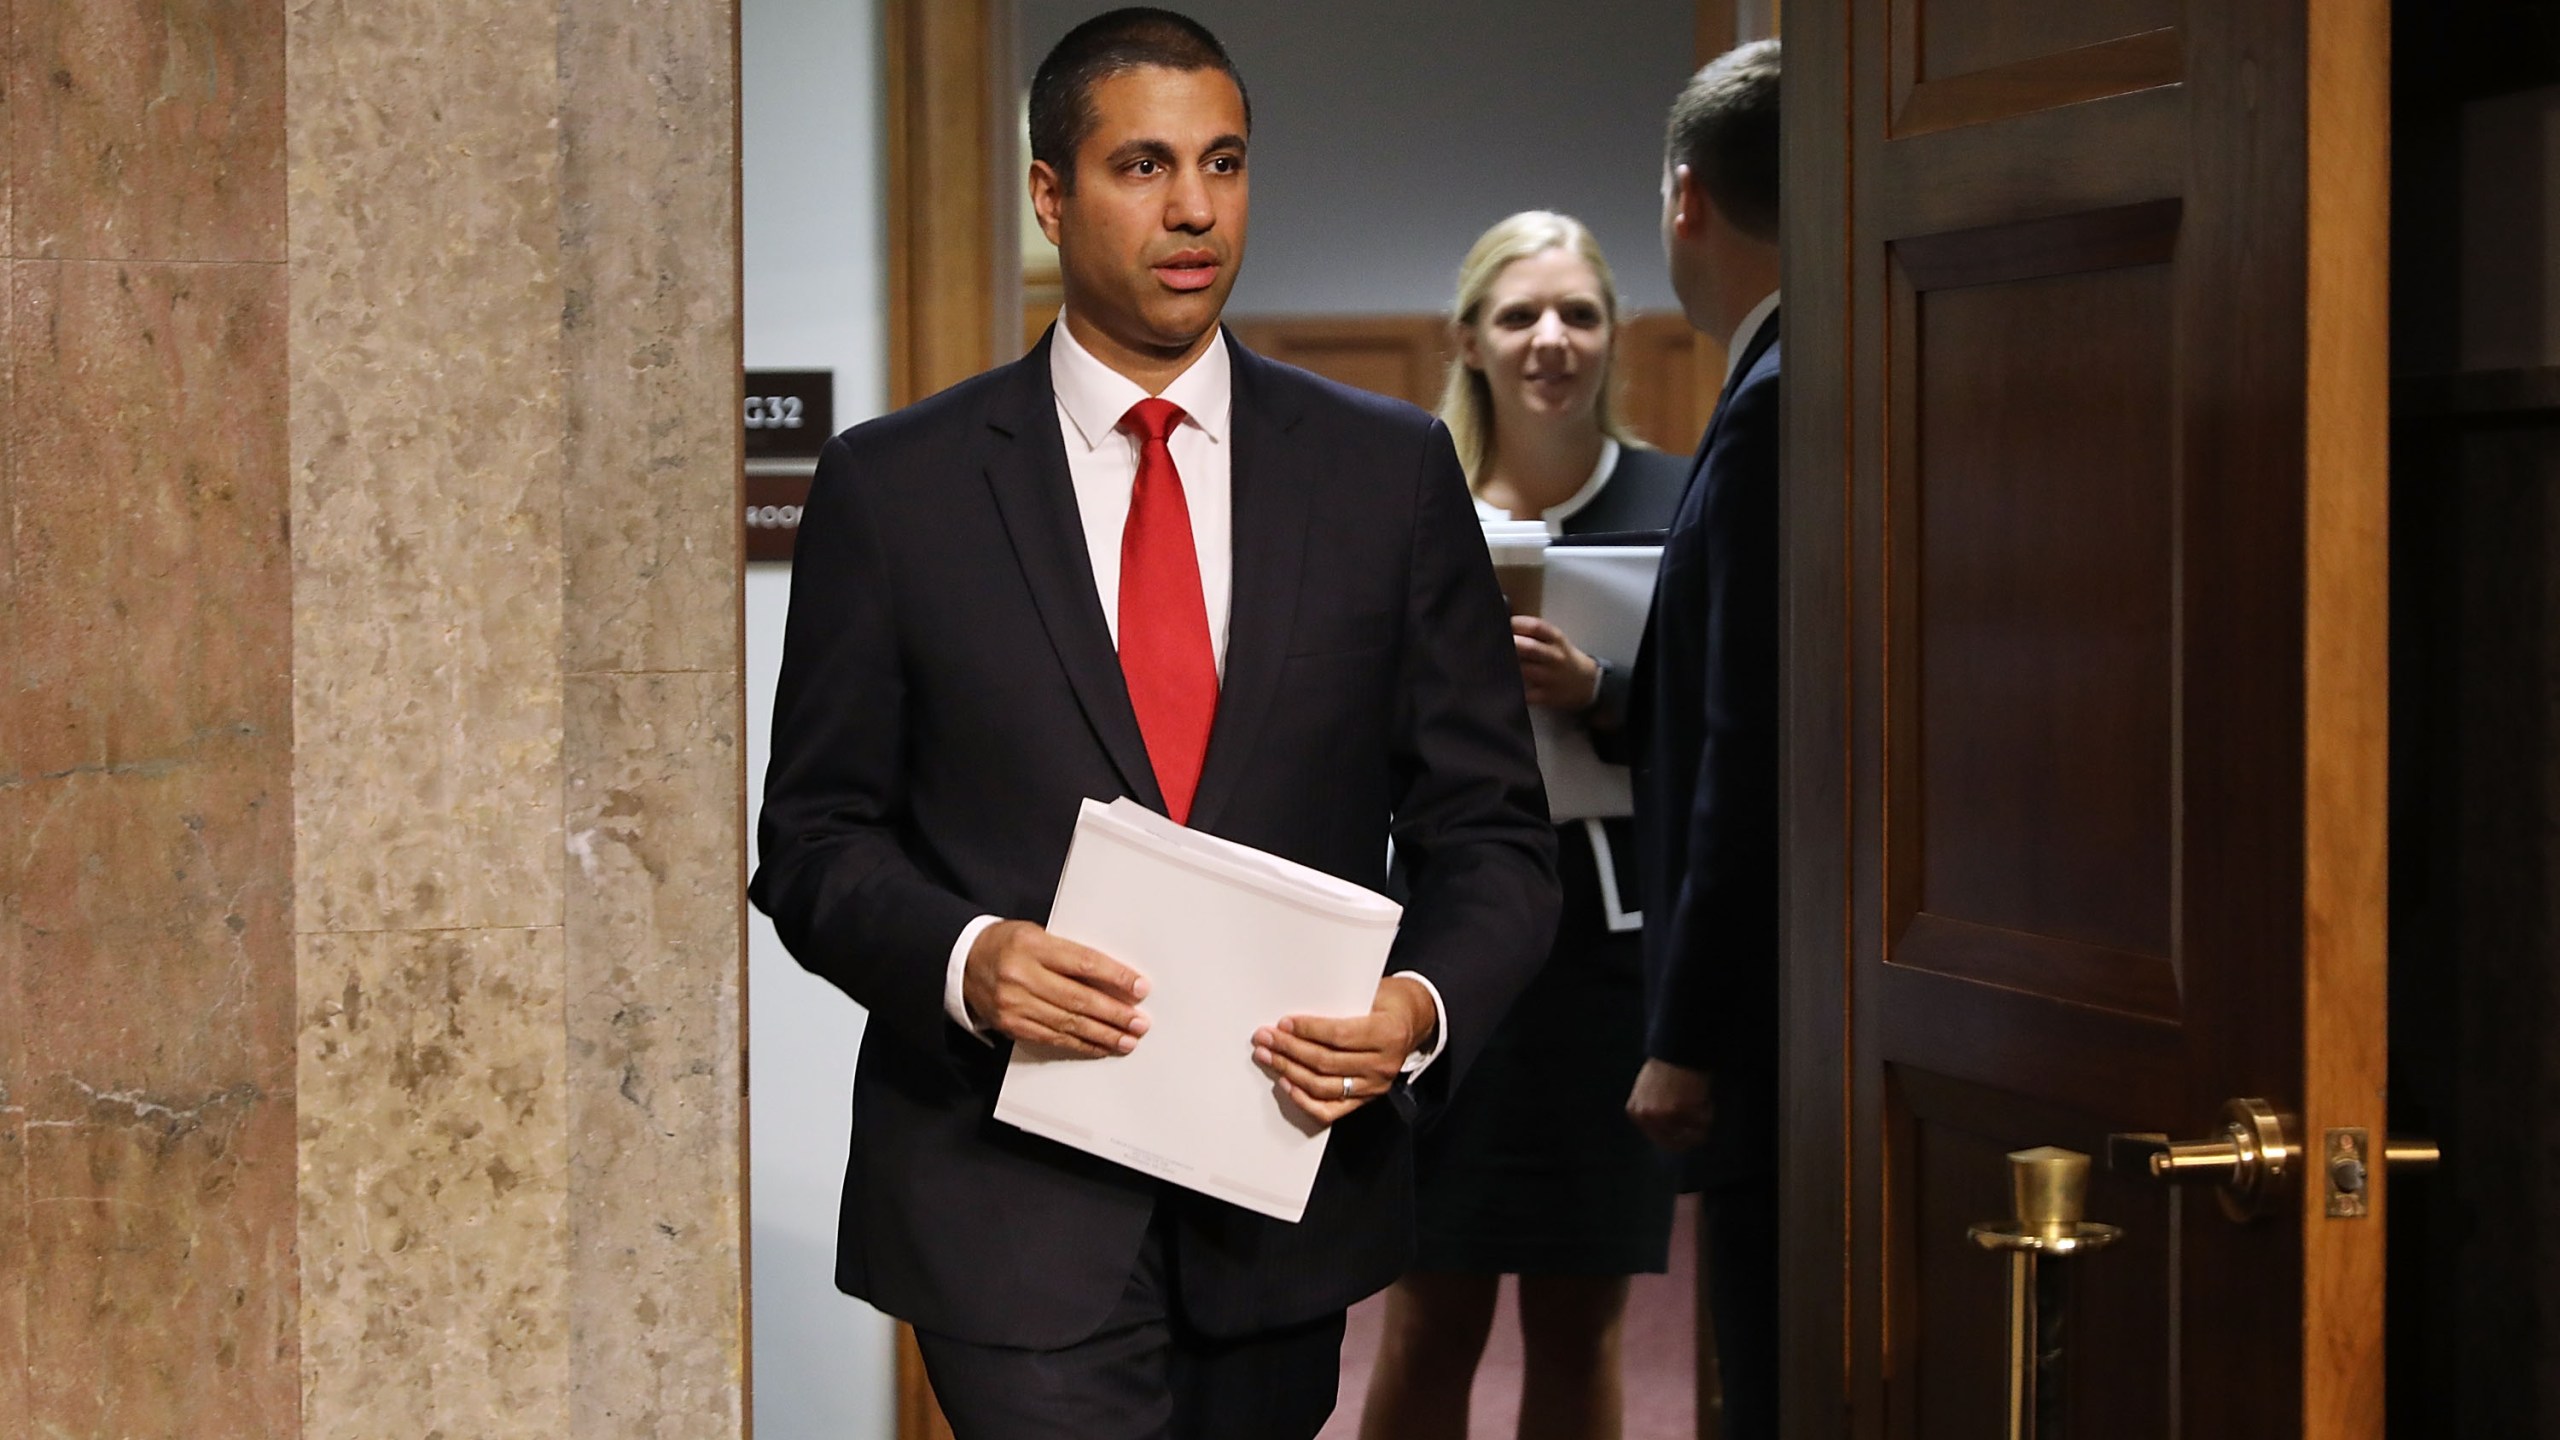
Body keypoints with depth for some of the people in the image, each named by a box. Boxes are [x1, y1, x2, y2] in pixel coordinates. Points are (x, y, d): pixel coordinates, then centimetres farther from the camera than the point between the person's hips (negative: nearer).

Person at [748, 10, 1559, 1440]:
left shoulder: (1391, 472, 5)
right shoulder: (892, 487, 1)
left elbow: (1488, 827, 6)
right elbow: (817, 837, 3)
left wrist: (1423, 1007, -14)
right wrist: (962, 958, -17)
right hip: (1012, 1205, -2)